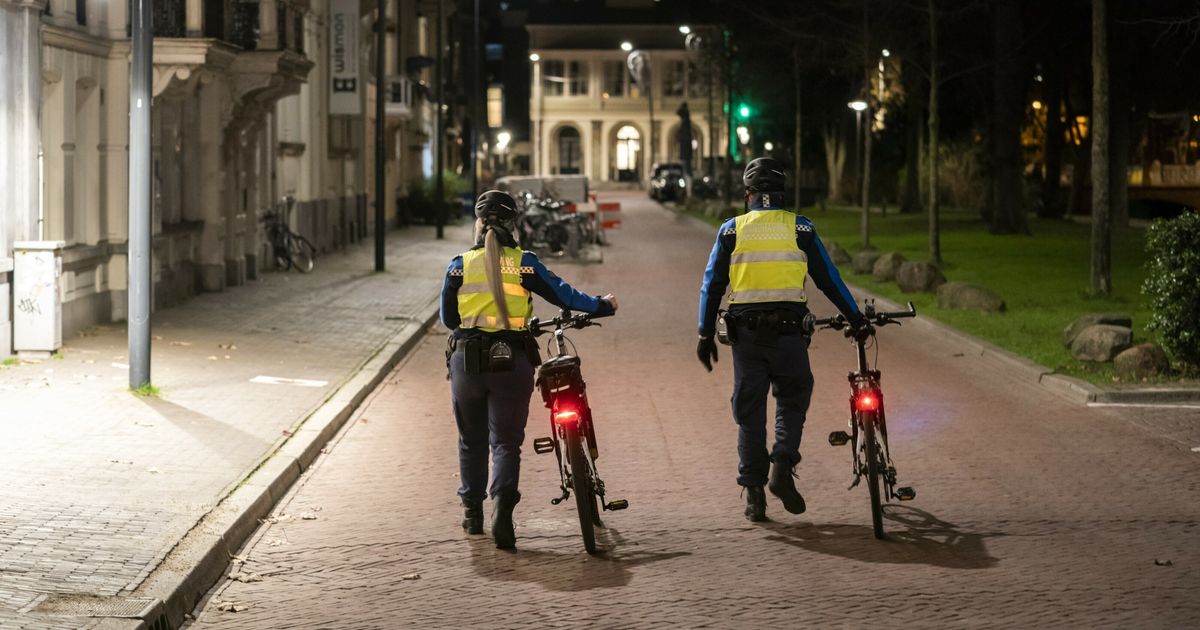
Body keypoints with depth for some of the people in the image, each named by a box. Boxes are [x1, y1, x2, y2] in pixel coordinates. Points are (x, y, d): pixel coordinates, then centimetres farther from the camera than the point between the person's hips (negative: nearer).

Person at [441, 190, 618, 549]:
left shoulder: (460, 266, 2)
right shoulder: (523, 264, -2)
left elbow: (448, 318, 9)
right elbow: (562, 295, 0)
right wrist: (601, 305, 15)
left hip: (466, 359, 1)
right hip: (511, 361, -1)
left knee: (471, 440, 18)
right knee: (506, 441, 3)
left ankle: (472, 510, 26)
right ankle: (502, 501, -20)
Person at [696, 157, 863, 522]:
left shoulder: (732, 230, 5)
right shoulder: (799, 228, 3)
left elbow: (712, 285, 4)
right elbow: (828, 279, 6)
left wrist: (706, 335, 9)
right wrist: (856, 319, 15)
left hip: (745, 332, 1)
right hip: (788, 329, -1)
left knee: (749, 410, 7)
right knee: (793, 399, 16)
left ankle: (753, 490, 6)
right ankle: (783, 467, -4)